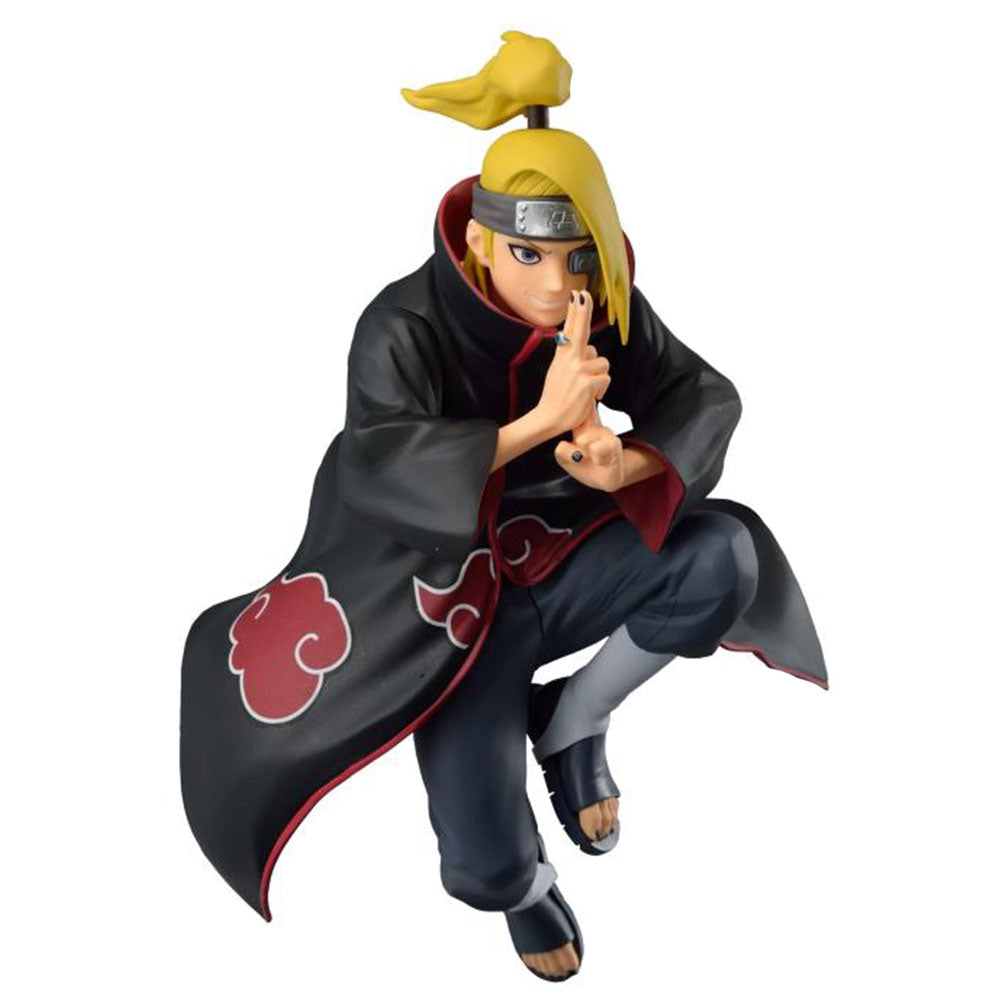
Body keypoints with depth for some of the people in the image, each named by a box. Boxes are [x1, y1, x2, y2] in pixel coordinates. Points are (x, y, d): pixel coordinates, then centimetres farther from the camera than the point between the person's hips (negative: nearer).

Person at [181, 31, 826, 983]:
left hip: (561, 561, 4)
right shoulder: (407, 326, -22)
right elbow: (373, 468, -36)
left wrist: (631, 464, -33)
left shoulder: (602, 308, -9)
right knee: (486, 862, -18)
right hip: (449, 597, -4)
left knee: (727, 555, -23)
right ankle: (524, 883, 25)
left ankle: (571, 722, 1)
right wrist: (537, 423, -46)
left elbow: (702, 394, -10)